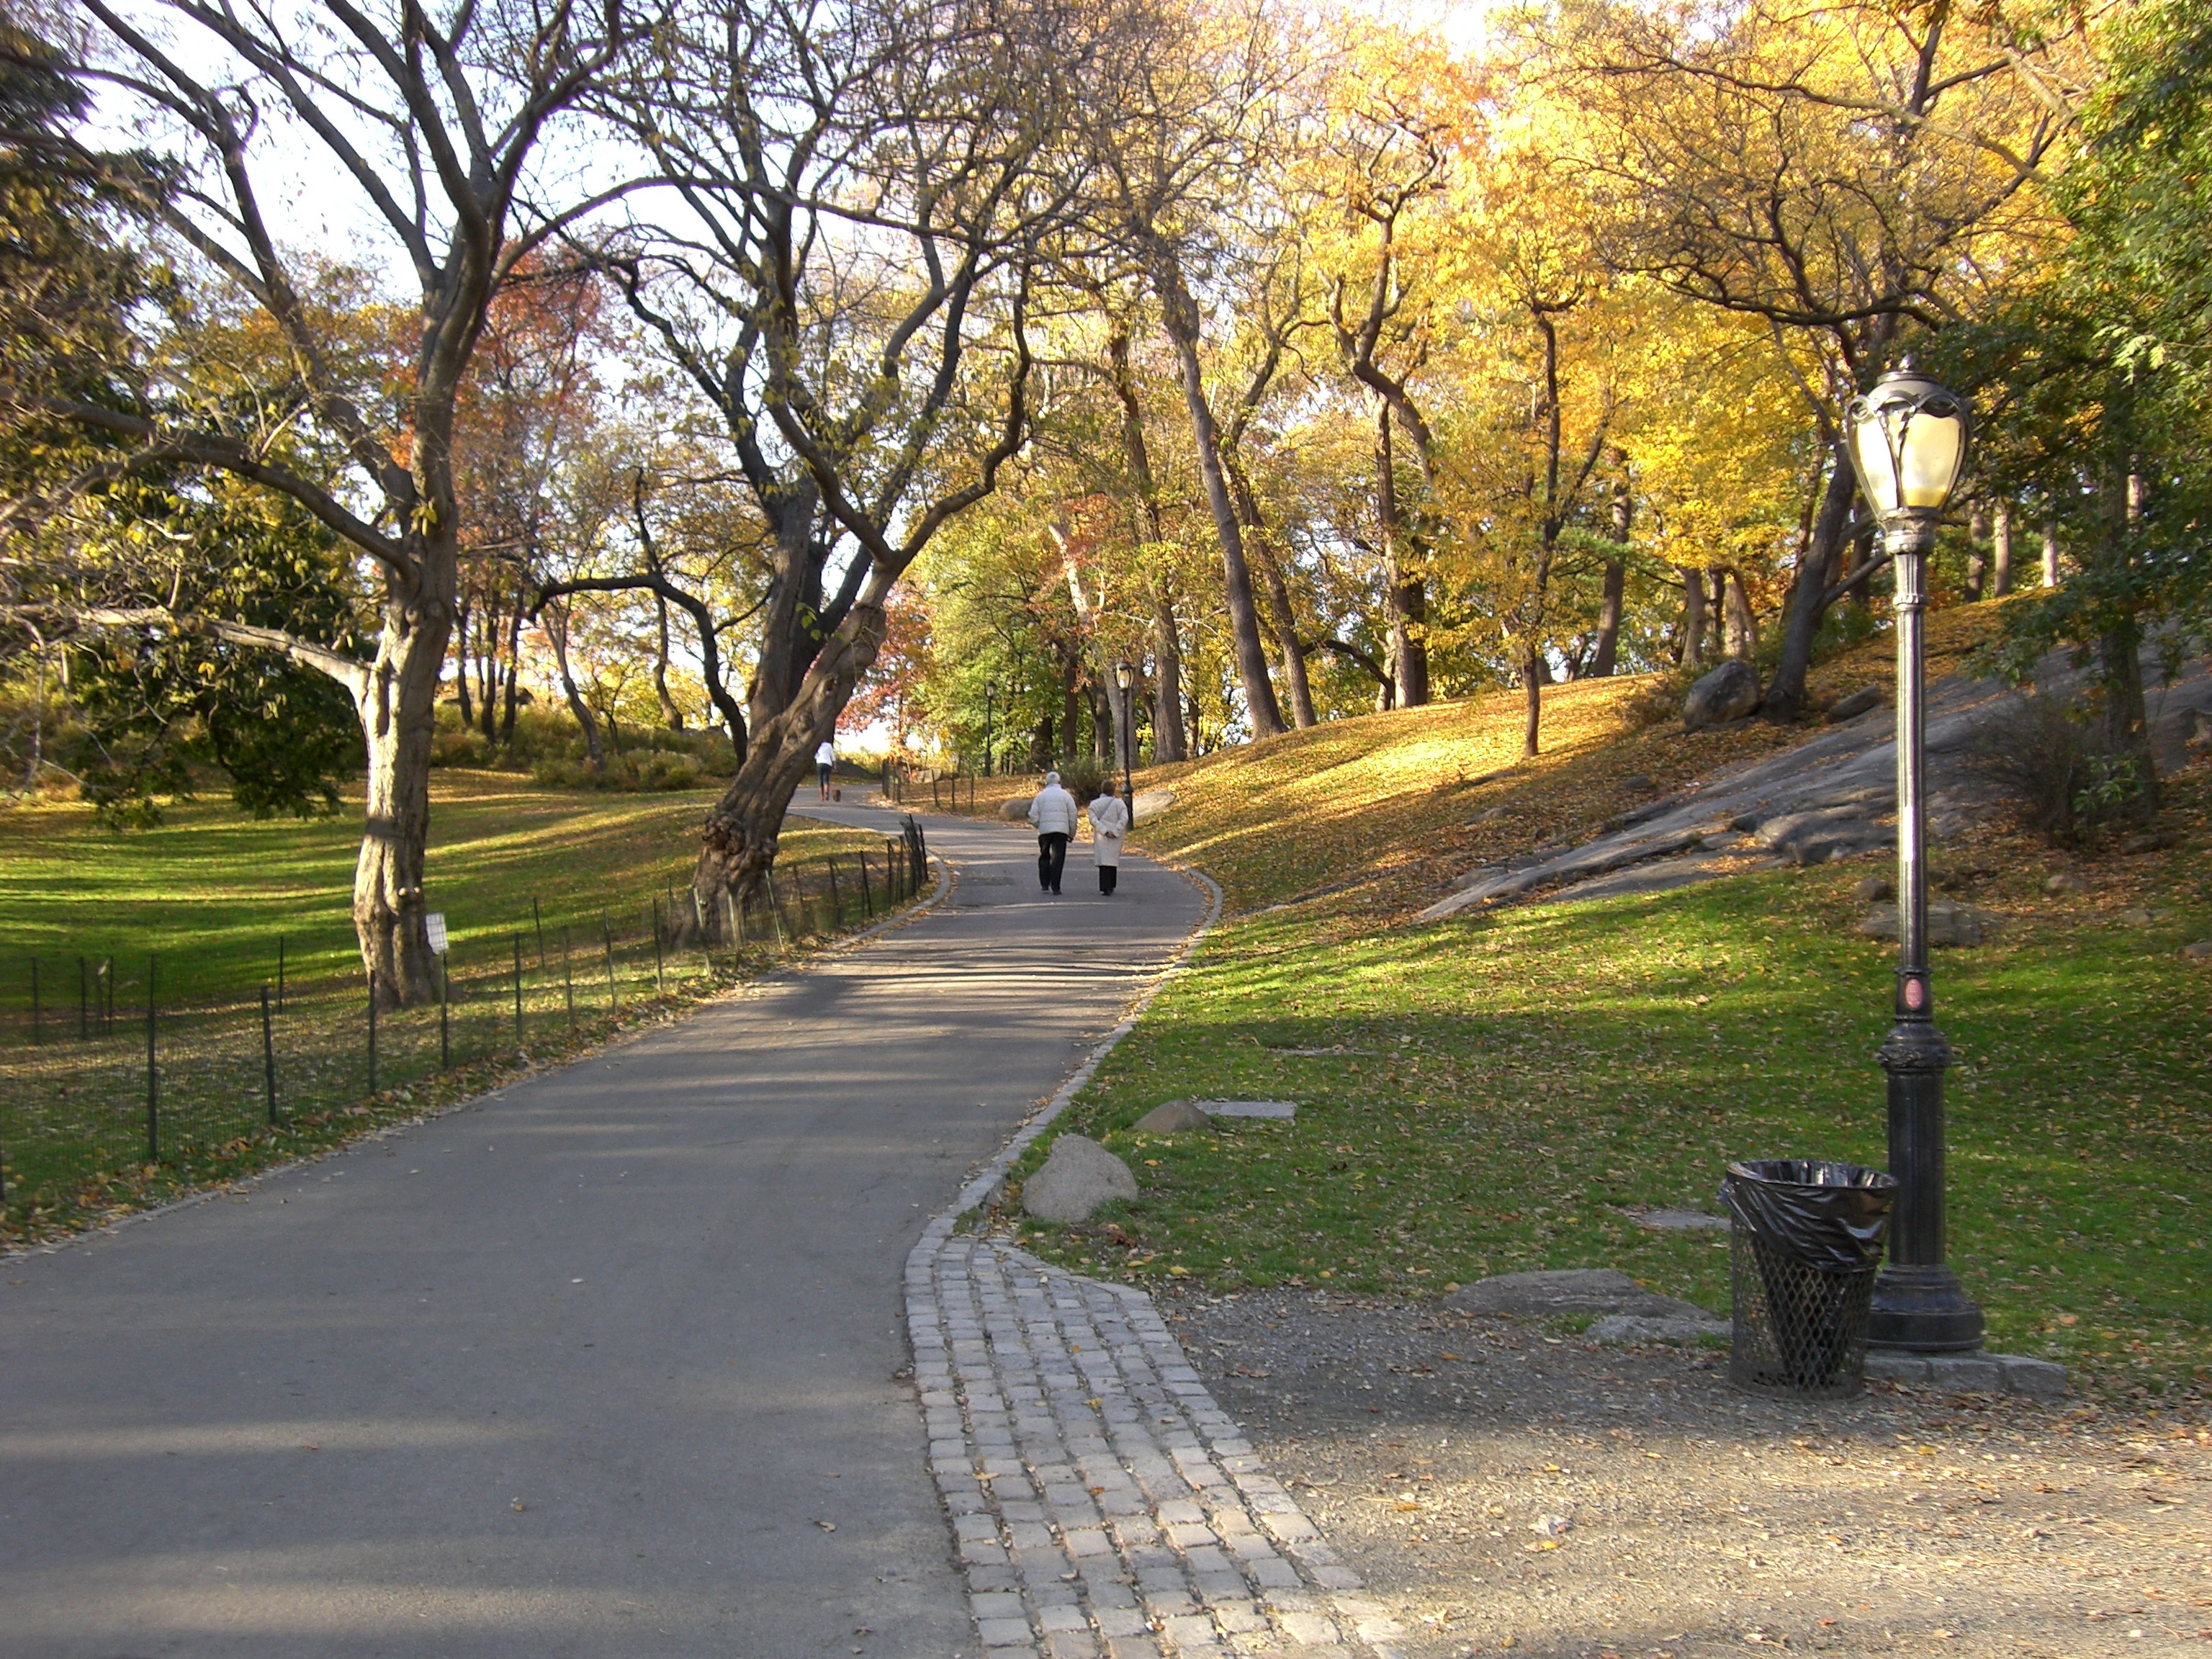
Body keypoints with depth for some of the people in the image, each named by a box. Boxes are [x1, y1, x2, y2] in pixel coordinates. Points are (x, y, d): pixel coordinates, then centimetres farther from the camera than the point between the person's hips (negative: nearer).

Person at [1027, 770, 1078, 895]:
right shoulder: (1066, 795, 3)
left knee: (1044, 857, 15)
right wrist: (1072, 833, 11)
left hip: (1044, 830, 1)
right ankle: (1055, 887, -8)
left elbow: (1033, 816, 0)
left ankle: (1045, 885, 14)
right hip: (1061, 830, -1)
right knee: (1058, 858, -1)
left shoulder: (1041, 795, 5)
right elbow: (1073, 816, 2)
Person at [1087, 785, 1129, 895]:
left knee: (1104, 861, -3)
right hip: (1115, 837, 1)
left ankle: (1106, 888, -14)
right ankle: (1111, 887, 20)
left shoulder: (1094, 804, 4)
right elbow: (1124, 819, -8)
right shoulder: (1119, 803, 3)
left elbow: (1093, 820, -8)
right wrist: (1116, 832, -11)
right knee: (1114, 860, 14)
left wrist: (1104, 831, -12)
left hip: (1101, 836, -1)